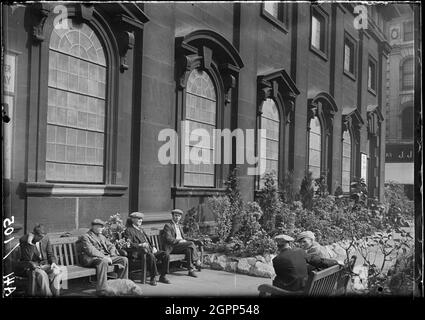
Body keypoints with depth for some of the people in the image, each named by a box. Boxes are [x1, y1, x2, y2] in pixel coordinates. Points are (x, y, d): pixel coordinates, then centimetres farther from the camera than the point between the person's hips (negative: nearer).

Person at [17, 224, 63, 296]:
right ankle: (47, 294, -25)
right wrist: (30, 243, -26)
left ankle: (55, 294, -22)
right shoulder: (23, 240, -10)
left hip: (44, 264, 4)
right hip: (30, 266, -4)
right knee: (42, 274, -35)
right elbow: (27, 258, -17)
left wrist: (53, 262, -9)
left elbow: (50, 254, 12)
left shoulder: (46, 239, 3)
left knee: (57, 271, -26)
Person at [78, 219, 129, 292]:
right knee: (103, 261, -41)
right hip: (91, 258, -8)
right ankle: (101, 289, -40)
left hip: (105, 257, 8)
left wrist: (112, 255, -2)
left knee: (124, 259, -8)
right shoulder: (85, 237, -2)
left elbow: (111, 246, 20)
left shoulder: (101, 236, 24)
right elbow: (90, 251, -16)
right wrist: (104, 257, -23)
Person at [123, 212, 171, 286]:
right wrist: (140, 245, -21)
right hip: (138, 252, -8)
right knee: (151, 256, -39)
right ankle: (152, 278, -24)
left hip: (149, 250, 8)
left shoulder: (141, 229, 29)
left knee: (166, 254, -12)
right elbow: (129, 244, -9)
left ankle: (162, 276, -6)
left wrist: (153, 247, 8)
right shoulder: (129, 230, 3)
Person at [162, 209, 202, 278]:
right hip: (172, 247, -7)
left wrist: (184, 241, 0)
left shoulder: (179, 226, 25)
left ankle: (191, 270, -27)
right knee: (191, 243, -26)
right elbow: (168, 239, -12)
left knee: (188, 249, -27)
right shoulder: (168, 225, -1)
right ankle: (197, 262, -18)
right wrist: (179, 241, -20)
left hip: (181, 244, 7)